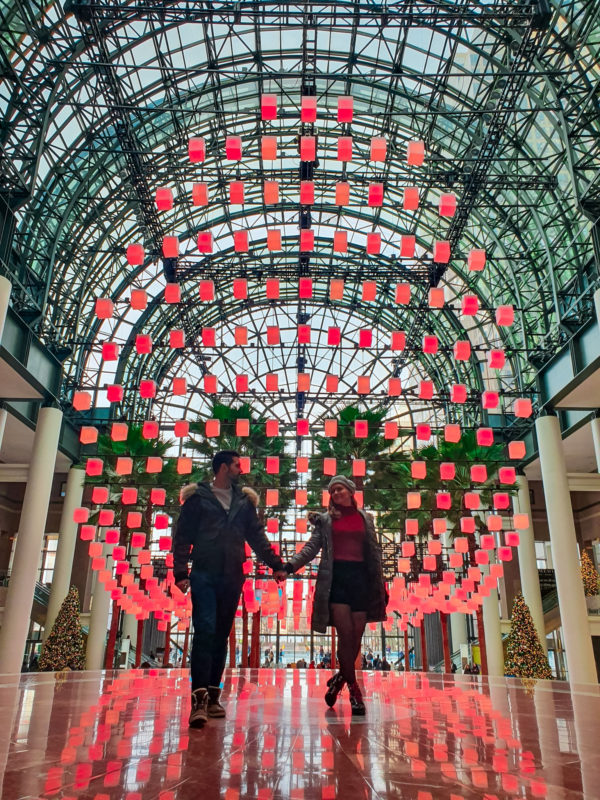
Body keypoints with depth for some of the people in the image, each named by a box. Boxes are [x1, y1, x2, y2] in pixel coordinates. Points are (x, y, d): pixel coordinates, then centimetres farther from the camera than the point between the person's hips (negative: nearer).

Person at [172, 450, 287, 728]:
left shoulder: (244, 501, 13)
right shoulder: (197, 497, 2)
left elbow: (257, 536, 12)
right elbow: (182, 536, 0)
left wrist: (275, 565, 2)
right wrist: (181, 572, -10)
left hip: (232, 577, 4)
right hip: (204, 574, -4)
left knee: (222, 635, 8)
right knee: (205, 630, -14)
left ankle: (212, 696, 17)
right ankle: (199, 698, -13)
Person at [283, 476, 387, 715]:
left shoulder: (365, 519, 13)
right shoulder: (325, 519, 9)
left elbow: (374, 553, 13)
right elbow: (311, 548, 0)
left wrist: (381, 586, 8)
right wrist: (290, 565, -16)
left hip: (360, 578, 2)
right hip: (335, 577, -2)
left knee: (356, 638, 2)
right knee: (345, 634, -9)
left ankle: (339, 679, 26)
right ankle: (354, 688, 7)